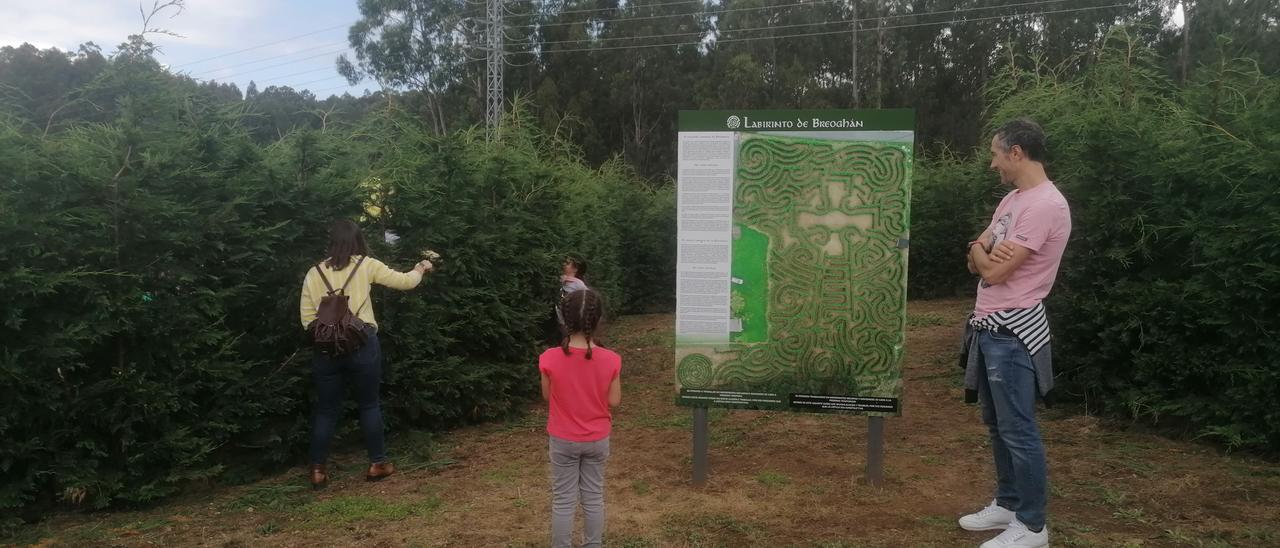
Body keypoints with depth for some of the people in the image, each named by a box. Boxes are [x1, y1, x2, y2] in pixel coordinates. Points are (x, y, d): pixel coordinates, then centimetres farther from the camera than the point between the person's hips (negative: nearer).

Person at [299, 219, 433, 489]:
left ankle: (317, 470, 16)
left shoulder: (314, 273, 6)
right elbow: (405, 282, 8)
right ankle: (377, 463, 19)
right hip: (362, 345, -2)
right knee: (369, 405, 12)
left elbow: (307, 319, 5)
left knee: (326, 410, 13)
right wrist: (419, 270, 29)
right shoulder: (366, 265, 0)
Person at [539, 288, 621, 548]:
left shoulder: (550, 358, -19)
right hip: (597, 440, 1)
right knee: (594, 497, 17)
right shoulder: (611, 360, -17)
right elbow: (614, 401, -7)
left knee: (563, 500, 12)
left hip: (563, 440, -1)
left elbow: (547, 396, -4)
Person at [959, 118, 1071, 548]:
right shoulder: (1012, 199, 14)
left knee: (1018, 429, -2)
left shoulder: (1045, 205, -19)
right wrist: (985, 253, -11)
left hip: (1013, 332, -10)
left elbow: (993, 271, -21)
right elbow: (975, 261, 12)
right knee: (997, 423, 18)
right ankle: (1007, 504, 31)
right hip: (991, 327, 10)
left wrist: (983, 253, 0)